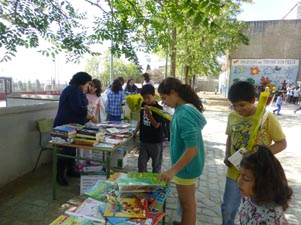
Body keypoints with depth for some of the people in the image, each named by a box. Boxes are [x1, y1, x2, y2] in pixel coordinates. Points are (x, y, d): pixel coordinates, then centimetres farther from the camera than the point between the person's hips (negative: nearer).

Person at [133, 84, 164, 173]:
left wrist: (148, 113, -28)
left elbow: (156, 125, -20)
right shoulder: (143, 105, 2)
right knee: (141, 163, 12)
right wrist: (136, 131, 7)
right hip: (144, 139, 5)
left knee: (156, 164, 12)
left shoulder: (158, 108, -15)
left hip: (155, 141, -5)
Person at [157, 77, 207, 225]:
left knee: (187, 204, 11)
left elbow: (192, 149, -30)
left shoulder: (184, 114, -28)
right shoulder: (186, 108, 1)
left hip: (186, 166, -9)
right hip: (187, 164, 9)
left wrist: (172, 170, -29)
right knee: (187, 201, 27)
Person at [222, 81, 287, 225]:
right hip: (235, 172, 3)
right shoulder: (232, 116, -5)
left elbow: (282, 143, -9)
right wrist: (227, 155, -5)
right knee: (227, 208, 14)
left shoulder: (267, 117, -16)